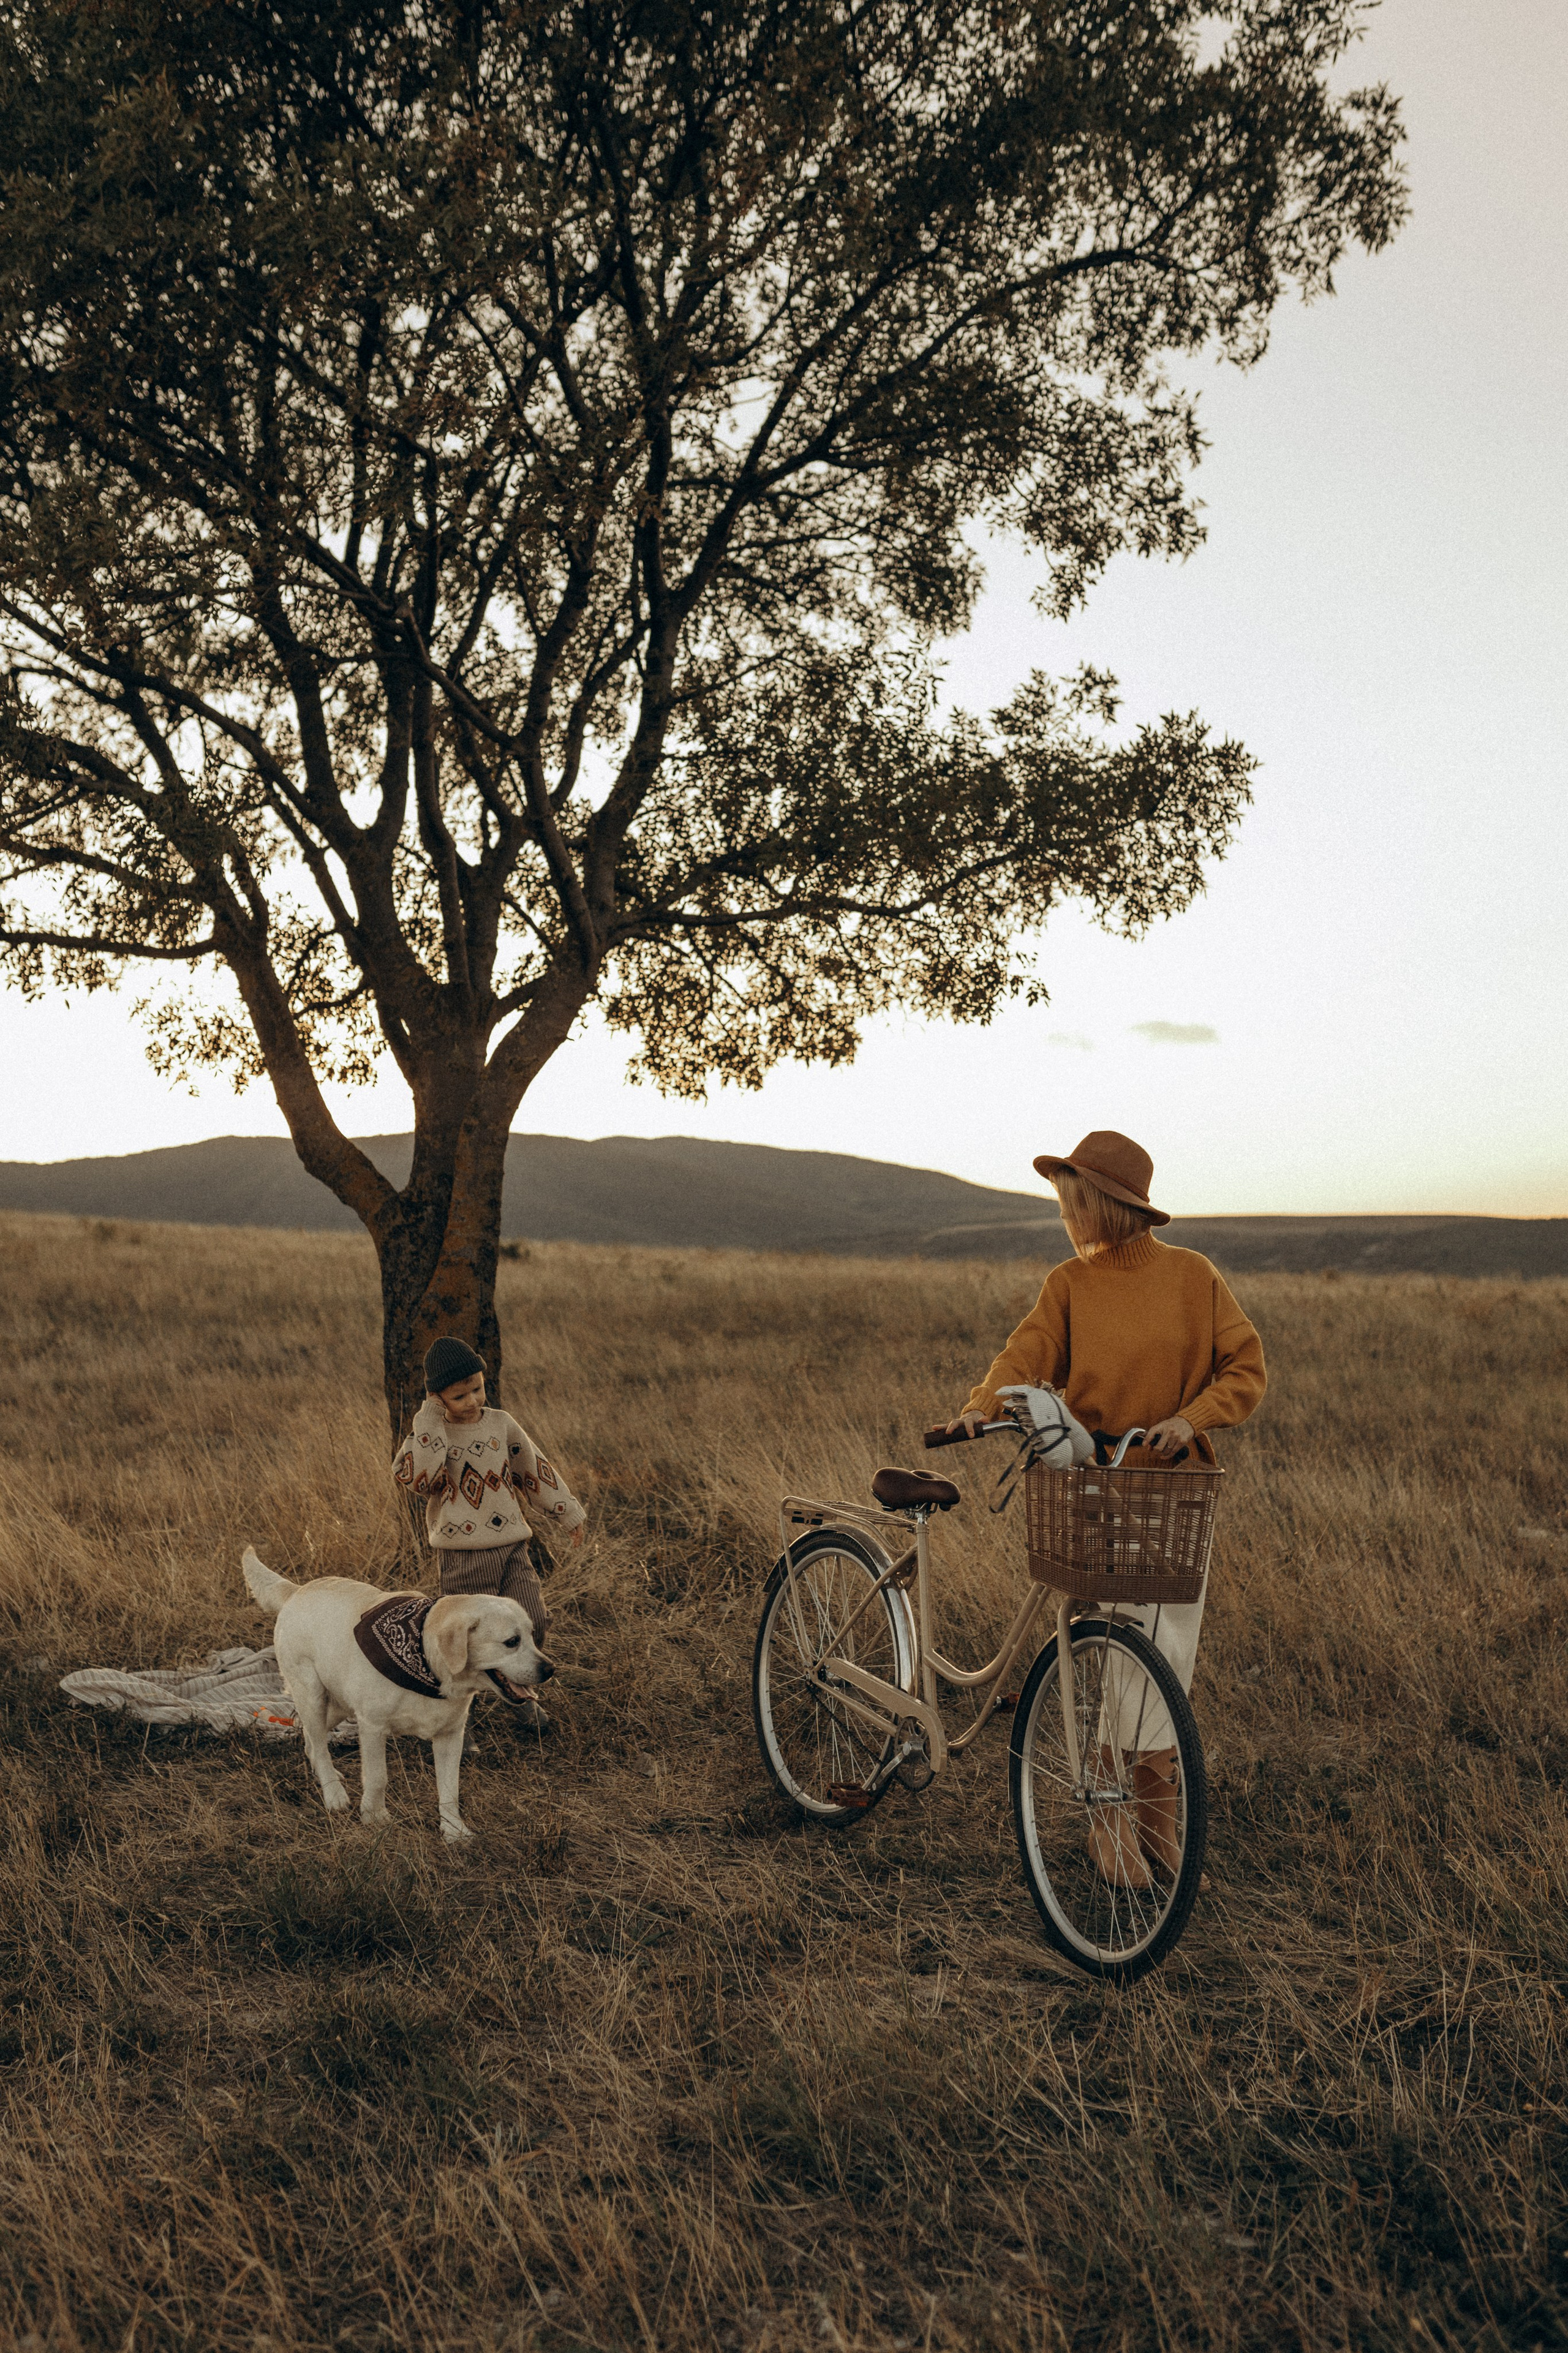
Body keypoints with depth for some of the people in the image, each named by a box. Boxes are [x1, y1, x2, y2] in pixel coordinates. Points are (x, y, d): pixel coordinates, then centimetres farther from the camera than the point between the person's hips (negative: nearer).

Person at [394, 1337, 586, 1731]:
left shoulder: (501, 1425, 4)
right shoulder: (429, 1436, -6)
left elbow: (535, 1470, 15)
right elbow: (414, 1478, -26)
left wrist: (566, 1514, 22)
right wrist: (429, 1420, -24)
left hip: (513, 1545, 3)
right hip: (463, 1554, -3)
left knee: (533, 1621, -1)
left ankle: (521, 1692, 24)